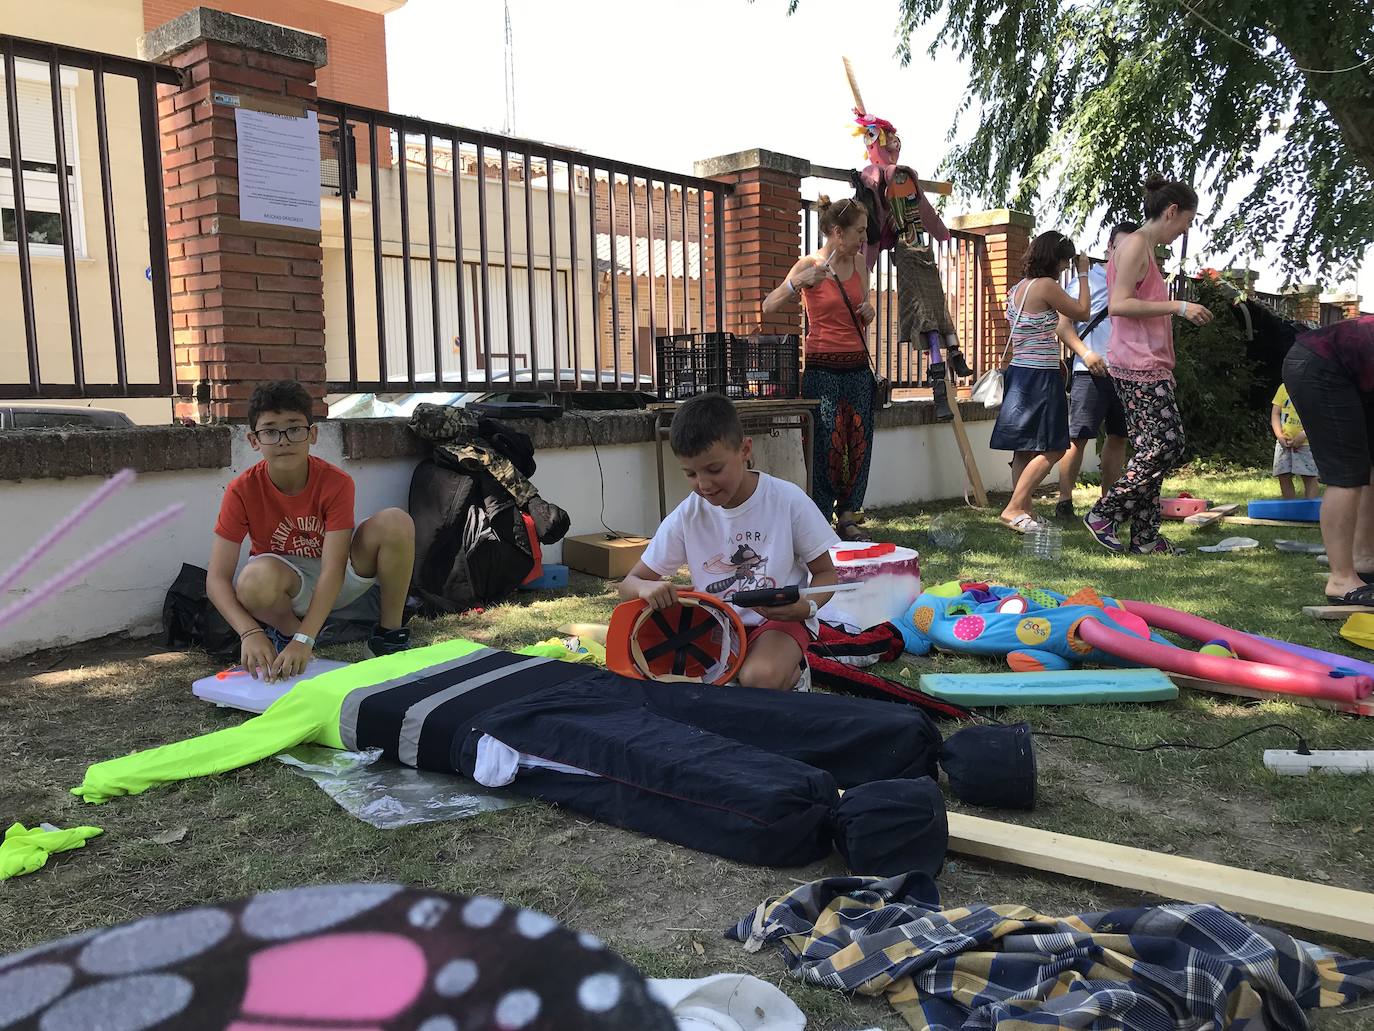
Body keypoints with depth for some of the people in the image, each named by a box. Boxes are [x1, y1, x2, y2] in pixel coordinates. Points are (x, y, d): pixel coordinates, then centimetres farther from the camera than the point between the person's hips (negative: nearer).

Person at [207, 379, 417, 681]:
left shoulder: (336, 482, -23)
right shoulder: (242, 491, -21)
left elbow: (333, 570, -30)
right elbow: (217, 579, -23)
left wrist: (304, 640, -42)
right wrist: (250, 633, -41)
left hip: (335, 581, 1)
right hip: (286, 581, -1)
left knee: (395, 522, -28)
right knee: (257, 580, -40)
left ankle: (390, 634, -9)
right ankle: (287, 631, -3)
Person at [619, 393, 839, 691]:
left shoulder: (788, 500, -13)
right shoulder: (686, 517, -7)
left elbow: (825, 573, -1)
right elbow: (629, 585, -1)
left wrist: (806, 607, -25)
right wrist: (647, 588, -27)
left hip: (781, 619, -2)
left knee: (760, 678, -34)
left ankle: (792, 672, 2)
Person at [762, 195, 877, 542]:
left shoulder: (859, 264, 10)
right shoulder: (809, 266, -6)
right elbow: (768, 308, -12)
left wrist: (868, 313, 0)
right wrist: (798, 282, -26)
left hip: (857, 368, 6)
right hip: (823, 368, -5)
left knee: (859, 443, 5)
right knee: (825, 445, -5)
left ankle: (848, 516, 16)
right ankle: (820, 521, 5)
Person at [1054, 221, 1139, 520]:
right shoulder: (1087, 278, 2)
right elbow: (1064, 324, -3)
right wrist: (1086, 353, -16)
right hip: (1091, 371, -5)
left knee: (1118, 436, 9)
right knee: (1078, 436, -9)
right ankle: (1064, 501, -5)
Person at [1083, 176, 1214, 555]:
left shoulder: (1146, 249, 21)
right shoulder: (1135, 244, -9)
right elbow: (1119, 304, -20)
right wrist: (1178, 307, -19)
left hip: (1148, 367, 10)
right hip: (1140, 367, -10)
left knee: (1152, 449, 9)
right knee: (1167, 443, -10)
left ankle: (1145, 537, 12)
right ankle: (1103, 514, -3)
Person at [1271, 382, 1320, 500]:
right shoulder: (1283, 387, 7)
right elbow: (1275, 414, 8)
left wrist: (1303, 436, -17)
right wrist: (1279, 435, -6)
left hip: (1306, 442, -3)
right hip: (1284, 441, 3)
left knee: (1309, 476, -4)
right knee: (1284, 476, 2)